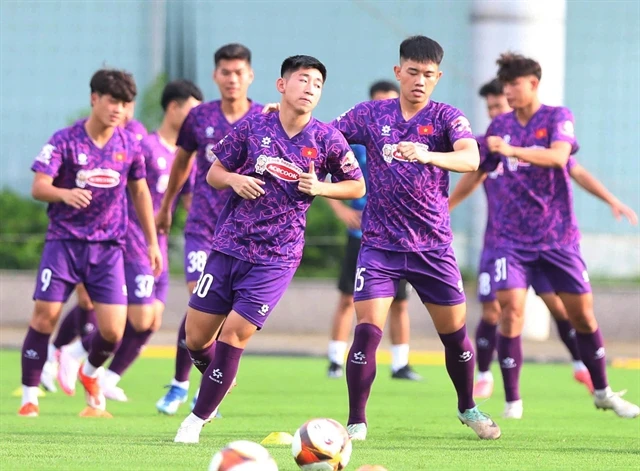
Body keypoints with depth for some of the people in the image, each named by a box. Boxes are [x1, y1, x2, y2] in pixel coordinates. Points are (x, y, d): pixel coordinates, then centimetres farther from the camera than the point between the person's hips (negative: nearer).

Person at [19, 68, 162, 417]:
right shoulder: (65, 141, -7)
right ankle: (29, 396, 4)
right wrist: (65, 194, -35)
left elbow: (139, 192, 16)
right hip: (65, 241, -2)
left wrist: (152, 242, 17)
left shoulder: (129, 145, 4)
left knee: (112, 330, -7)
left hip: (108, 246, 2)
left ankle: (90, 372, 27)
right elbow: (38, 187, -14)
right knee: (45, 316, -10)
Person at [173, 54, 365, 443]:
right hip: (230, 246, 2)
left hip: (277, 256, -2)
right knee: (196, 336, 2)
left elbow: (357, 186, 8)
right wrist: (233, 179, -13)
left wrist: (319, 188, -10)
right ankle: (218, 380, 36)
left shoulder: (327, 140, -3)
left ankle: (199, 417, 3)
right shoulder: (253, 127, 0)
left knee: (235, 332, -12)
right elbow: (214, 174, 10)